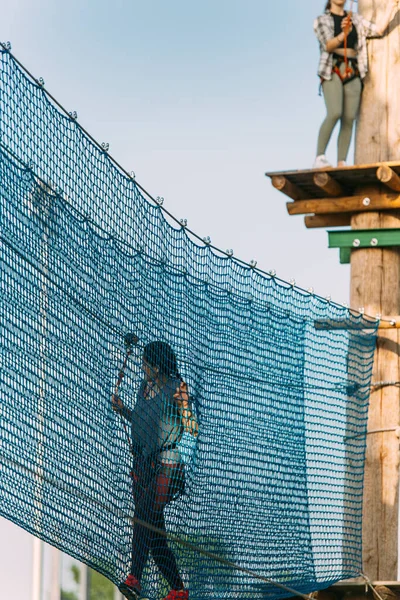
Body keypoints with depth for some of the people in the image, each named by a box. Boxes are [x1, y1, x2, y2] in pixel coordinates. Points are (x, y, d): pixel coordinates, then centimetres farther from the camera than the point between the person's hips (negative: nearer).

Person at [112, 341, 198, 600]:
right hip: (142, 463, 8)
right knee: (155, 536, 6)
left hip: (166, 465, -8)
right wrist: (123, 410, 9)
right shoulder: (145, 386, 13)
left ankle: (134, 579, -38)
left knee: (144, 513, -27)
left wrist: (183, 406, -28)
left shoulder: (176, 387, -8)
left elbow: (193, 430, -12)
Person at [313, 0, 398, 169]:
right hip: (332, 70, -4)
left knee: (349, 119, -7)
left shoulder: (356, 20, 19)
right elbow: (328, 45, -8)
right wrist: (342, 35, -28)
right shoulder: (321, 21, 6)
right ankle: (319, 158, -22)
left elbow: (379, 30, 11)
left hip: (353, 72, 4)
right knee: (334, 113, -23)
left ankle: (341, 164, -10)